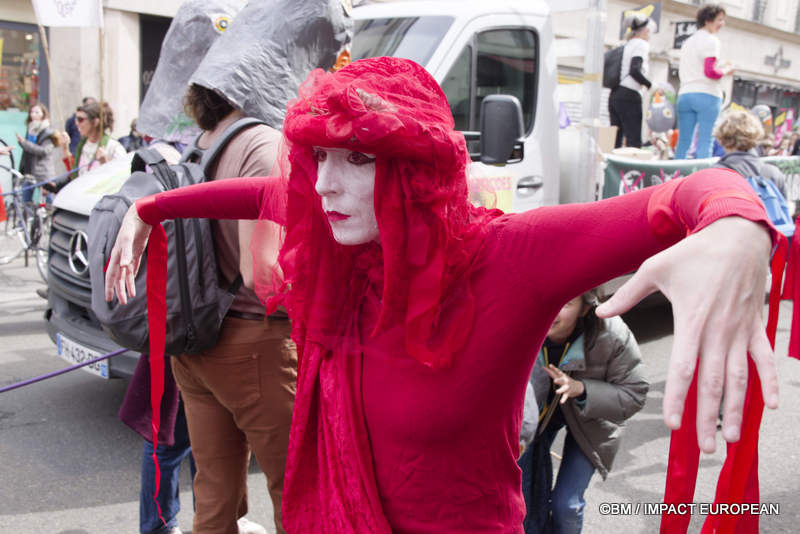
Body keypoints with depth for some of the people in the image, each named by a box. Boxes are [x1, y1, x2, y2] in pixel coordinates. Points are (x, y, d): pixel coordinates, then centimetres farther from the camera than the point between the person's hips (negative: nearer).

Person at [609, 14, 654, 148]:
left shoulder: (626, 45, 19)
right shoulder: (641, 44, -5)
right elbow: (635, 71, -19)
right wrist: (651, 86, -11)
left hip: (614, 96, 8)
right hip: (629, 97, -8)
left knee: (615, 139, 6)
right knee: (634, 141, -9)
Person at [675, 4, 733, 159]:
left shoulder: (687, 42, 19)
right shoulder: (711, 40, -4)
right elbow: (710, 72, -14)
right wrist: (725, 71, 4)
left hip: (684, 94, 7)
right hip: (707, 95, -7)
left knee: (683, 142, 6)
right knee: (705, 142, -7)